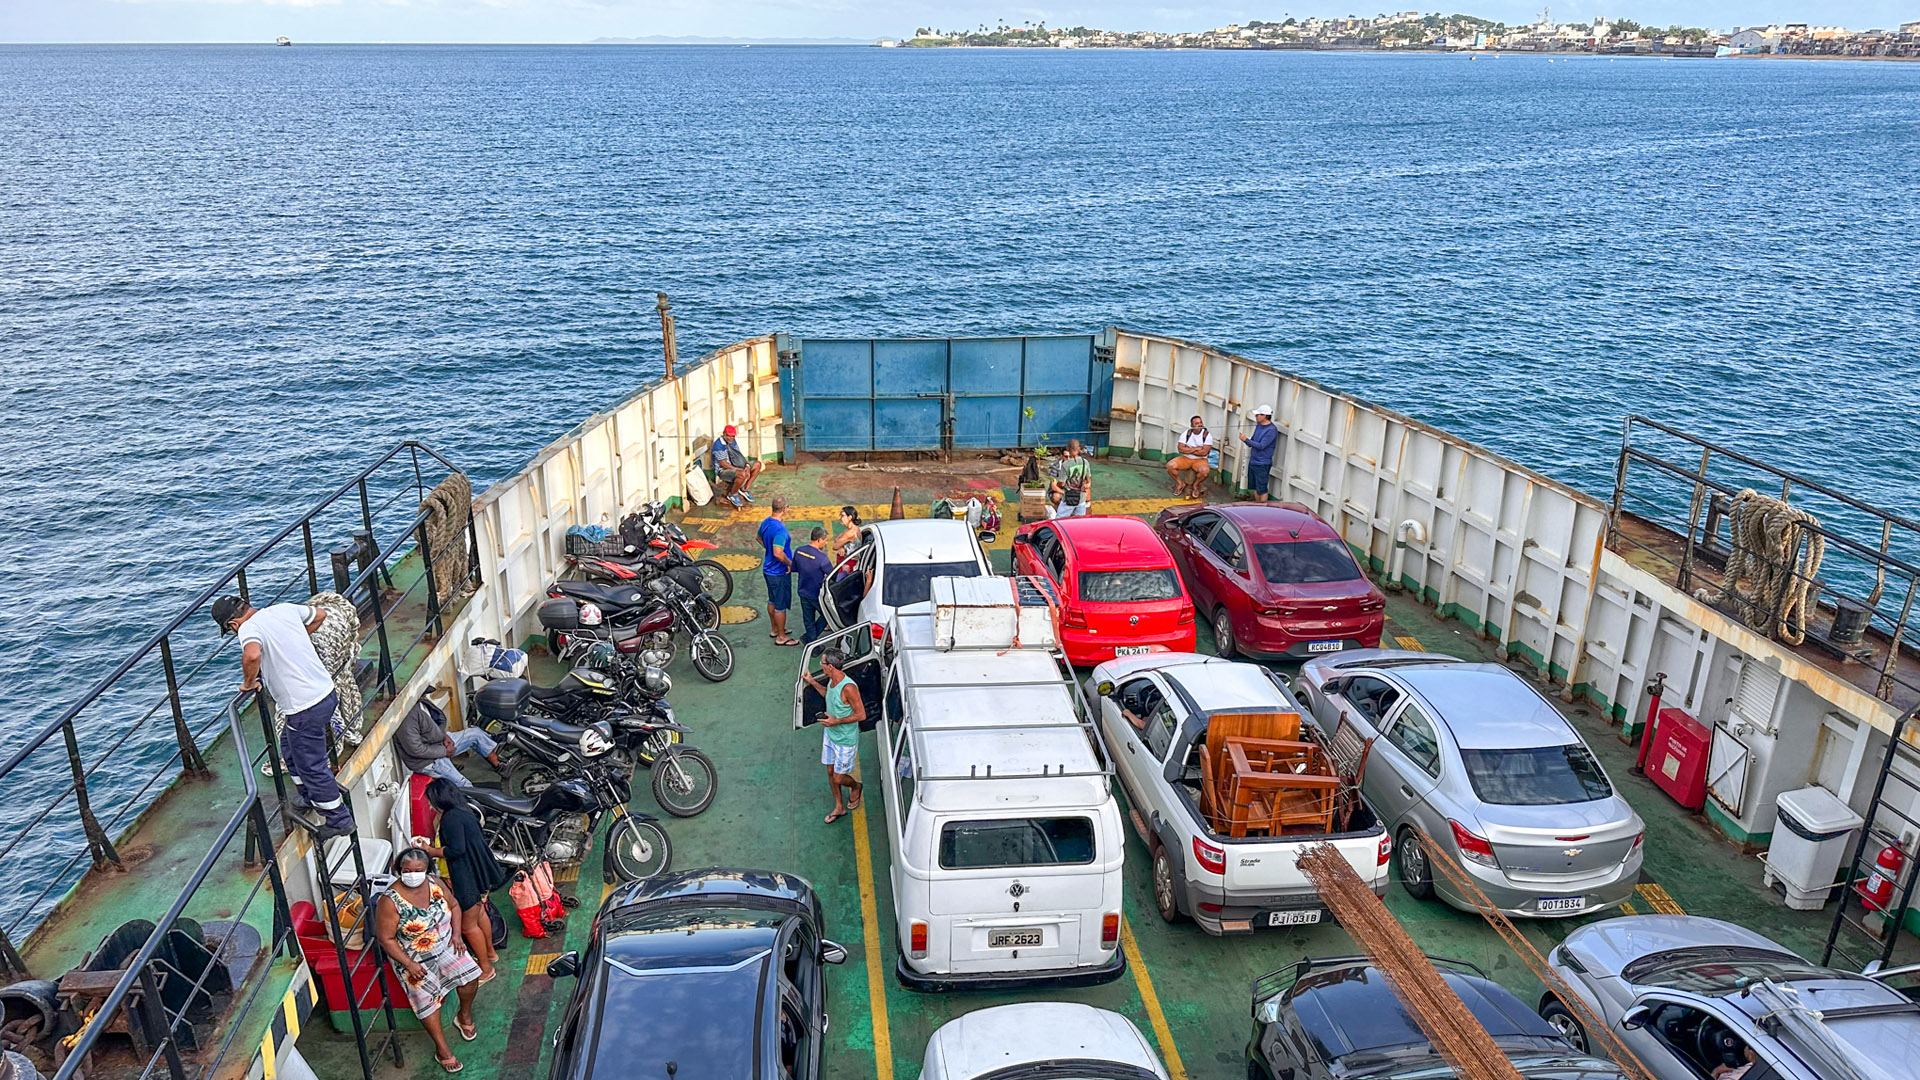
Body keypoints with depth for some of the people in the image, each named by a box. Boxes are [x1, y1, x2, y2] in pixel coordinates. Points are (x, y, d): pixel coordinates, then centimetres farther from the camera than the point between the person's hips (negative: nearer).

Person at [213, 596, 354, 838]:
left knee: (312, 767, 8)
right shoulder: (285, 609, 7)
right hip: (326, 691, 9)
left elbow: (252, 655, -37)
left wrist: (248, 682, -17)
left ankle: (338, 820, 21)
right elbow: (320, 614, 24)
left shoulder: (248, 628, -15)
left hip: (305, 708, -9)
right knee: (290, 746, 31)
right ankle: (307, 797, 48)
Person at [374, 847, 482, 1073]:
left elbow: (454, 905, 9)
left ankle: (464, 1015, 19)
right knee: (426, 995, -17)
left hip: (445, 945, 4)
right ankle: (442, 1048, -3)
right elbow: (386, 939, -17)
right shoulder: (390, 900, -22)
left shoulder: (435, 884, -8)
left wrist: (456, 933, -4)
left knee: (470, 974, -10)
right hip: (414, 957, -4)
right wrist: (409, 964, -20)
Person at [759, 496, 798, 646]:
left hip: (768, 569, 9)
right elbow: (778, 553, -36)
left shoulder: (766, 522, 0)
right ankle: (781, 637, 15)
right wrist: (790, 563, -20)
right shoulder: (780, 529, -29)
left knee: (772, 600, 23)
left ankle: (775, 629, 38)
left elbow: (759, 538, 20)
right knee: (781, 605, 4)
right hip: (779, 573, -9)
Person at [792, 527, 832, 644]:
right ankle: (808, 638, 16)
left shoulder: (798, 551, -7)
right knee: (827, 615, 17)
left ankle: (812, 643, 29)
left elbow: (794, 568, 9)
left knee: (808, 621, 18)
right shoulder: (821, 558, -26)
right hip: (817, 594, -6)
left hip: (803, 592, 6)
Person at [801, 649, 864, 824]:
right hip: (830, 734, 8)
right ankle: (839, 808, 37)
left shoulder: (848, 688, -32)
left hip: (845, 741, -8)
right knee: (830, 772, 18)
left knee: (839, 778, 6)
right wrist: (812, 682, 10)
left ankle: (856, 786, 40)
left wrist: (837, 721, -28)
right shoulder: (832, 680, -7)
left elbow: (861, 714, -25)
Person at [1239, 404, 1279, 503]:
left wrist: (1246, 439, -19)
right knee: (1255, 487, 16)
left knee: (1261, 489, -2)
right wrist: (1246, 440, -9)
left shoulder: (1272, 430, -18)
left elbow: (1261, 446, -22)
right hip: (1253, 461, 8)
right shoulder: (1259, 426, 9)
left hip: (1262, 464, -8)